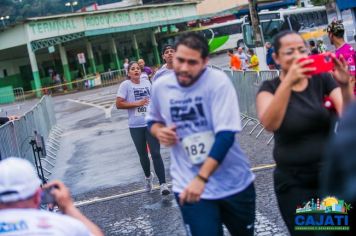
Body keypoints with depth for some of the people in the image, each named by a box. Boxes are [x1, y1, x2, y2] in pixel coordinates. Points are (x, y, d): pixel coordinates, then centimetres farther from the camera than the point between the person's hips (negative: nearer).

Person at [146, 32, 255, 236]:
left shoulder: (218, 81, -17)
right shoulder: (161, 86, -4)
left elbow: (226, 135, -22)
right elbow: (153, 120, 15)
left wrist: (201, 178, -29)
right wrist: (159, 131, -9)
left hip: (234, 182, -1)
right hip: (189, 185, 1)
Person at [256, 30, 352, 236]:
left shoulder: (322, 80, -2)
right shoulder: (270, 88, -6)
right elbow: (269, 124, -26)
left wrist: (344, 85, -31)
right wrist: (288, 81, -37)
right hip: (293, 182, -1)